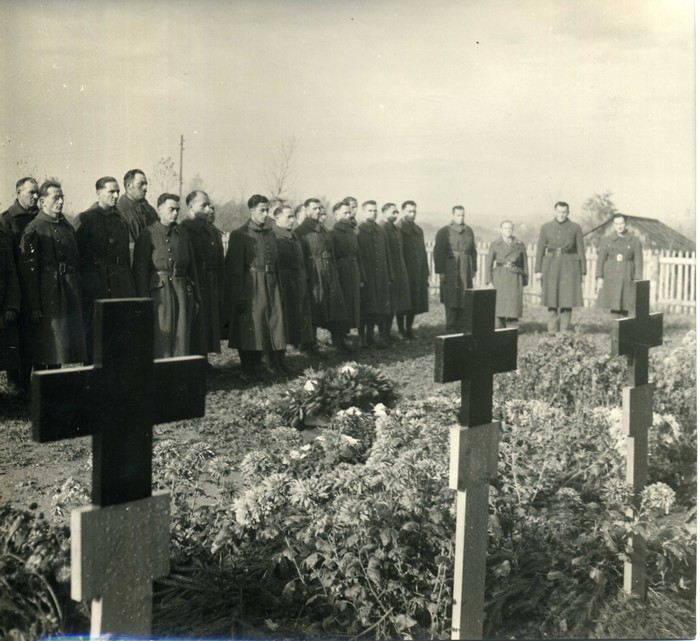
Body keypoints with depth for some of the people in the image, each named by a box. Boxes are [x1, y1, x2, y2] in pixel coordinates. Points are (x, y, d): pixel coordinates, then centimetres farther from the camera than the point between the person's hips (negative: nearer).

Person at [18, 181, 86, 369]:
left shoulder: (67, 227, 14)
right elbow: (28, 270, -11)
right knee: (43, 355, -1)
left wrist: (78, 298, 12)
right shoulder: (33, 230, -7)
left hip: (70, 297, 6)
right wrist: (34, 308, -16)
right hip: (46, 300, -6)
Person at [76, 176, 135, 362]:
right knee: (93, 331, 1)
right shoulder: (86, 218, -1)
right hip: (95, 287, -4)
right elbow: (78, 253, -4)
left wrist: (131, 288, 10)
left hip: (120, 288, 5)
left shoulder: (121, 220, 15)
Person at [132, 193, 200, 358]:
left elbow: (192, 267, 17)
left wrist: (196, 298, 12)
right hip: (160, 293, -5)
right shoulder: (148, 235, -1)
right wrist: (145, 300, -11)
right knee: (162, 338, -5)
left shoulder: (183, 234, 14)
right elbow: (140, 270, -5)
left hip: (183, 293, 5)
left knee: (182, 338, 3)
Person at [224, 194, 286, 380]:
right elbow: (235, 268, -10)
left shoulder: (270, 233, 14)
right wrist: (239, 296, -14)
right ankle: (248, 371, 9)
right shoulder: (239, 235, -6)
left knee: (274, 323, 4)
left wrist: (278, 286, 12)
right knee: (249, 328, -1)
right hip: (250, 288, -6)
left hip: (270, 286, 6)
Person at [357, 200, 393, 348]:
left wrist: (389, 276, 11)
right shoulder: (357, 232, -4)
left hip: (380, 277, 6)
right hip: (364, 276, -5)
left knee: (377, 309, 7)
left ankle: (370, 336, 17)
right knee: (364, 309, -2)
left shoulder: (381, 232, 14)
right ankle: (362, 337, 7)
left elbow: (387, 255, 16)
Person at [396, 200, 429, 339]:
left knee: (415, 302, 8)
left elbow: (423, 252, 15)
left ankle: (409, 329, 18)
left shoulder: (418, 230, 14)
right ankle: (401, 330, 9)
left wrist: (426, 273, 10)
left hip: (418, 274, 6)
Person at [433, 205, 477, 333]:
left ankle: (462, 327, 12)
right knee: (451, 300, -3)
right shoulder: (444, 231, -4)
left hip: (466, 271, 5)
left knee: (465, 299, 4)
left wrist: (474, 269, 12)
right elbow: (438, 252, -6)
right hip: (450, 270, -5)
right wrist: (440, 271, -11)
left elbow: (473, 250, 17)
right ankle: (450, 329, 3)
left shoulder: (469, 231, 11)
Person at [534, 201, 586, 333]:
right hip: (551, 265, 1)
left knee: (567, 298, -4)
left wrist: (583, 272, -1)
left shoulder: (575, 228, 2)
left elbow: (581, 250, 3)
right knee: (552, 299, 5)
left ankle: (564, 331, 2)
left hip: (569, 266, -1)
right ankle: (552, 331, 11)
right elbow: (540, 249, 5)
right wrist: (538, 270, 0)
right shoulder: (546, 227, 5)